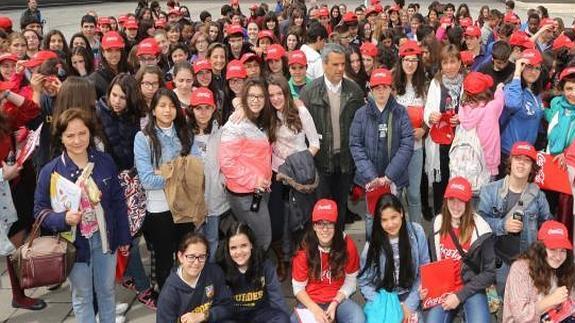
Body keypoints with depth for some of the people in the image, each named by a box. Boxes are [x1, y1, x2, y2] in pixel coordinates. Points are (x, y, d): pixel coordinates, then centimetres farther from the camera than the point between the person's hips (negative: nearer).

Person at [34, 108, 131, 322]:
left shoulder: (105, 162, -6)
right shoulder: (51, 171, -13)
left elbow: (118, 201, 2)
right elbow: (40, 210, -7)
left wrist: (124, 238, 5)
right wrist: (63, 219, -27)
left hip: (105, 238, 2)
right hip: (75, 242, -2)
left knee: (107, 291, 19)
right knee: (82, 297, 14)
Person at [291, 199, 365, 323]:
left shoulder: (347, 244, -11)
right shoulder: (304, 249, -13)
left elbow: (350, 279, -2)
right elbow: (298, 287, -6)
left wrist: (335, 303, -14)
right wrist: (315, 309, -20)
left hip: (338, 299, 1)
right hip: (311, 301, -1)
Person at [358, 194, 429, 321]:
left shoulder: (416, 232, -8)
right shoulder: (373, 244, -9)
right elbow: (364, 282, -4)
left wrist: (410, 305, -7)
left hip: (410, 296, 1)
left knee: (414, 318, -22)